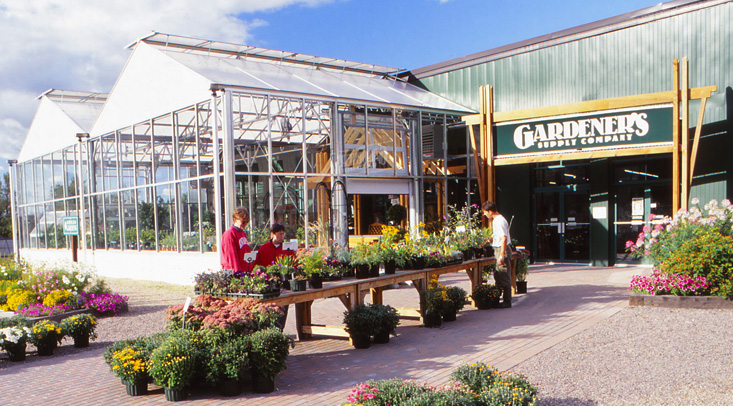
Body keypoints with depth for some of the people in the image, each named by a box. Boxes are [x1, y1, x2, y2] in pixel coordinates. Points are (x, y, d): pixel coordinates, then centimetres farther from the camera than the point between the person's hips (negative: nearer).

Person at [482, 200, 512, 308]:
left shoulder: (500, 221, -18)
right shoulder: (495, 220, 14)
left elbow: (504, 238, -24)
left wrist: (502, 256, -27)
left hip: (502, 250, -10)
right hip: (497, 250, 10)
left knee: (504, 277, -4)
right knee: (497, 275, 15)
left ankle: (507, 301, 2)